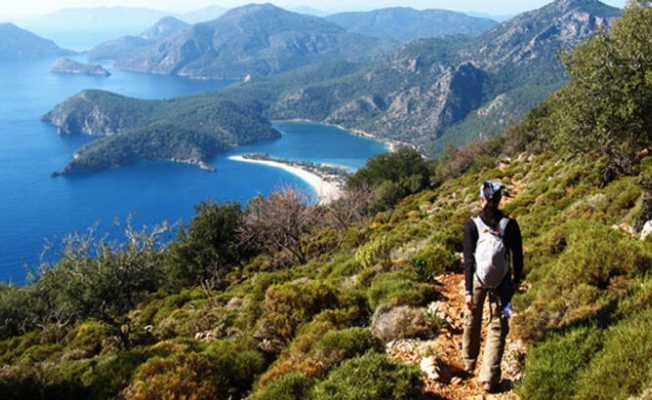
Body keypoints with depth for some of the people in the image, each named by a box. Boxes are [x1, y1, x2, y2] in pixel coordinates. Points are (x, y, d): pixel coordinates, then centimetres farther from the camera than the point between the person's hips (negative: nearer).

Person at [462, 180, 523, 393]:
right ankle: (490, 379, 3)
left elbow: (469, 259, -15)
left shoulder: (472, 224, -12)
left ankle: (469, 363, 40)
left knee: (472, 321, 21)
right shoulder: (510, 224, -8)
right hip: (502, 281, 0)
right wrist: (516, 280, 15)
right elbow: (518, 256, -2)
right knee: (497, 328, 7)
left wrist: (468, 291, -13)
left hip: (477, 279, 0)